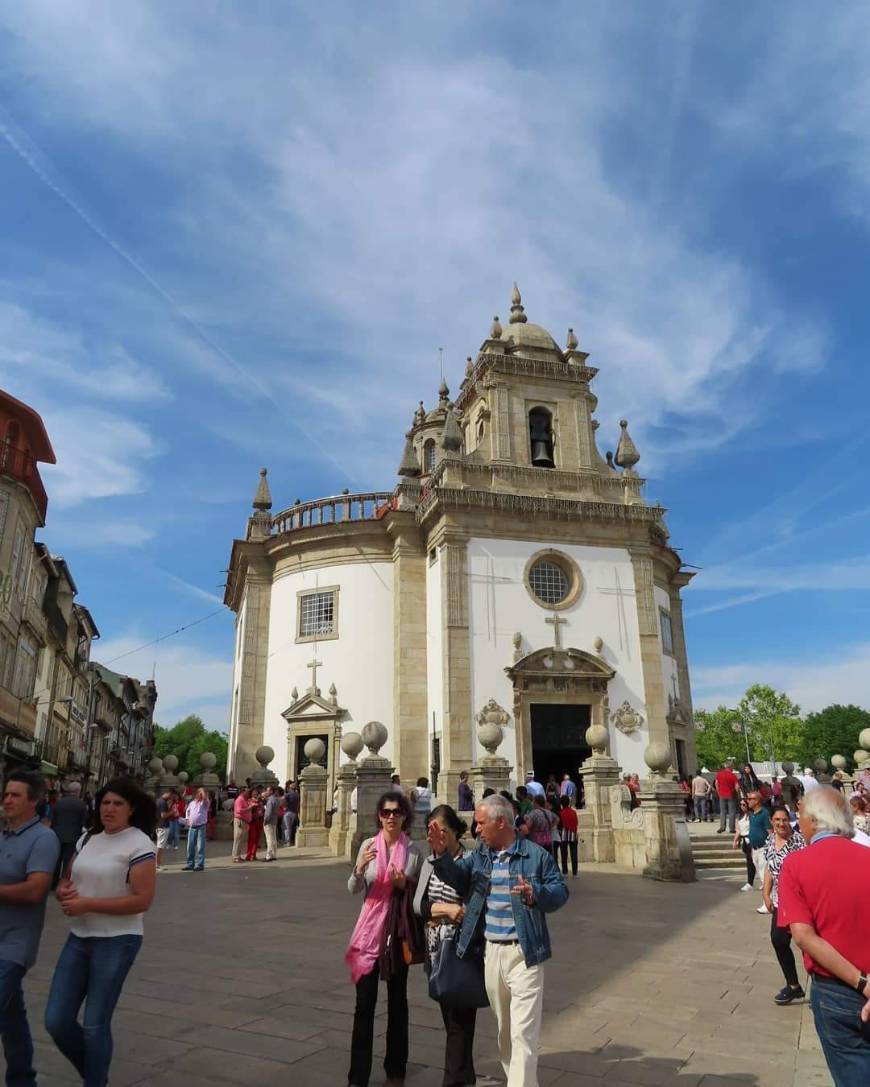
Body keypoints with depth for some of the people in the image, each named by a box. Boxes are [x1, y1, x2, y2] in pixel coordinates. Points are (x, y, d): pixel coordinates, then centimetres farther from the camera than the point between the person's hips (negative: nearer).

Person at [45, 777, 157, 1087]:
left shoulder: (139, 844, -14)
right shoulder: (87, 839, 7)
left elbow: (142, 900, -19)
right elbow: (67, 880, 18)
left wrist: (88, 904, -19)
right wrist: (63, 892, -7)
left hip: (116, 942, -6)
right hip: (78, 938, 7)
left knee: (95, 1025, 3)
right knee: (56, 1021, 8)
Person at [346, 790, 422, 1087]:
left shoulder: (413, 850, -6)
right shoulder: (368, 845, -6)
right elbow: (353, 890, -4)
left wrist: (404, 884, -18)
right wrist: (359, 868, -24)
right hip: (370, 928, -1)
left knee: (397, 1001, 15)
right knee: (364, 1003, 1)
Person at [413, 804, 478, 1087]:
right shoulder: (430, 862, 5)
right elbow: (418, 904, -2)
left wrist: (437, 913, -16)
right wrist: (446, 909, -18)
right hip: (436, 950, 7)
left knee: (460, 1019, 2)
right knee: (448, 1016, 18)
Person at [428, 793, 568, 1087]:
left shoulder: (536, 855, -8)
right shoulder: (479, 854, 7)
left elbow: (561, 892, -8)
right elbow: (456, 876, -5)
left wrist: (536, 894, -27)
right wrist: (441, 854, -23)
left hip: (523, 953, -5)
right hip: (490, 950, 5)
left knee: (523, 1032, -5)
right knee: (503, 1028, 20)